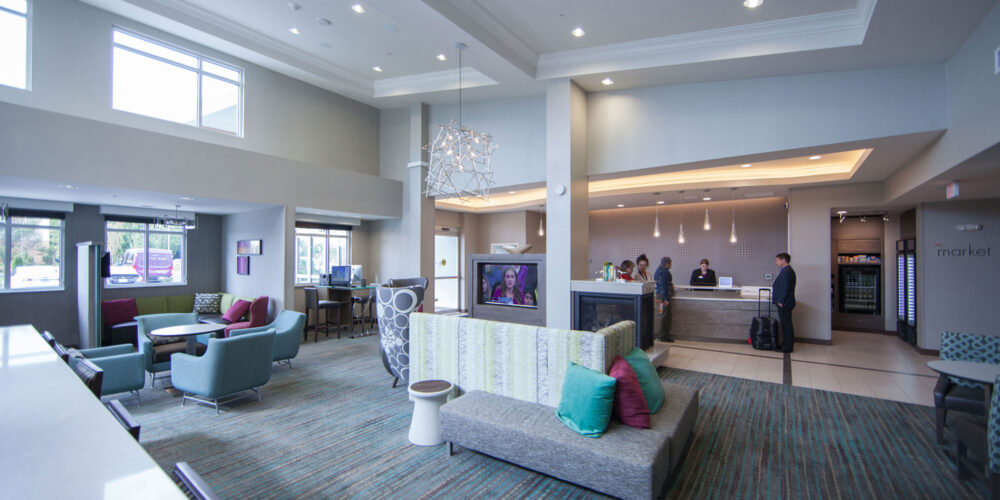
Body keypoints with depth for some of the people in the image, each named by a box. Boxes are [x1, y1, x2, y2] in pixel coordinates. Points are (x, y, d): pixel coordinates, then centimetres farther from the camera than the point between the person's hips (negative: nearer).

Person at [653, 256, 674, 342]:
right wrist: (666, 299, -21)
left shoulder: (659, 270, 15)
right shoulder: (665, 272, -16)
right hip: (663, 295, -10)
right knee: (665, 315, -5)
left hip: (657, 294, 10)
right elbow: (664, 286, -21)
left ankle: (662, 334, 23)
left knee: (664, 315, 16)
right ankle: (663, 336, 0)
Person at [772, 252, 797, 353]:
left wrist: (781, 301, -19)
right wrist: (780, 301, 20)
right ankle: (786, 344, 24)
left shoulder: (787, 271, -17)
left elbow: (785, 288, -22)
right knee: (785, 324, 16)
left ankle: (787, 347, 2)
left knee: (786, 325, -4)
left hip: (784, 304, -10)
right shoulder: (786, 270, 15)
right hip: (784, 303, 10)